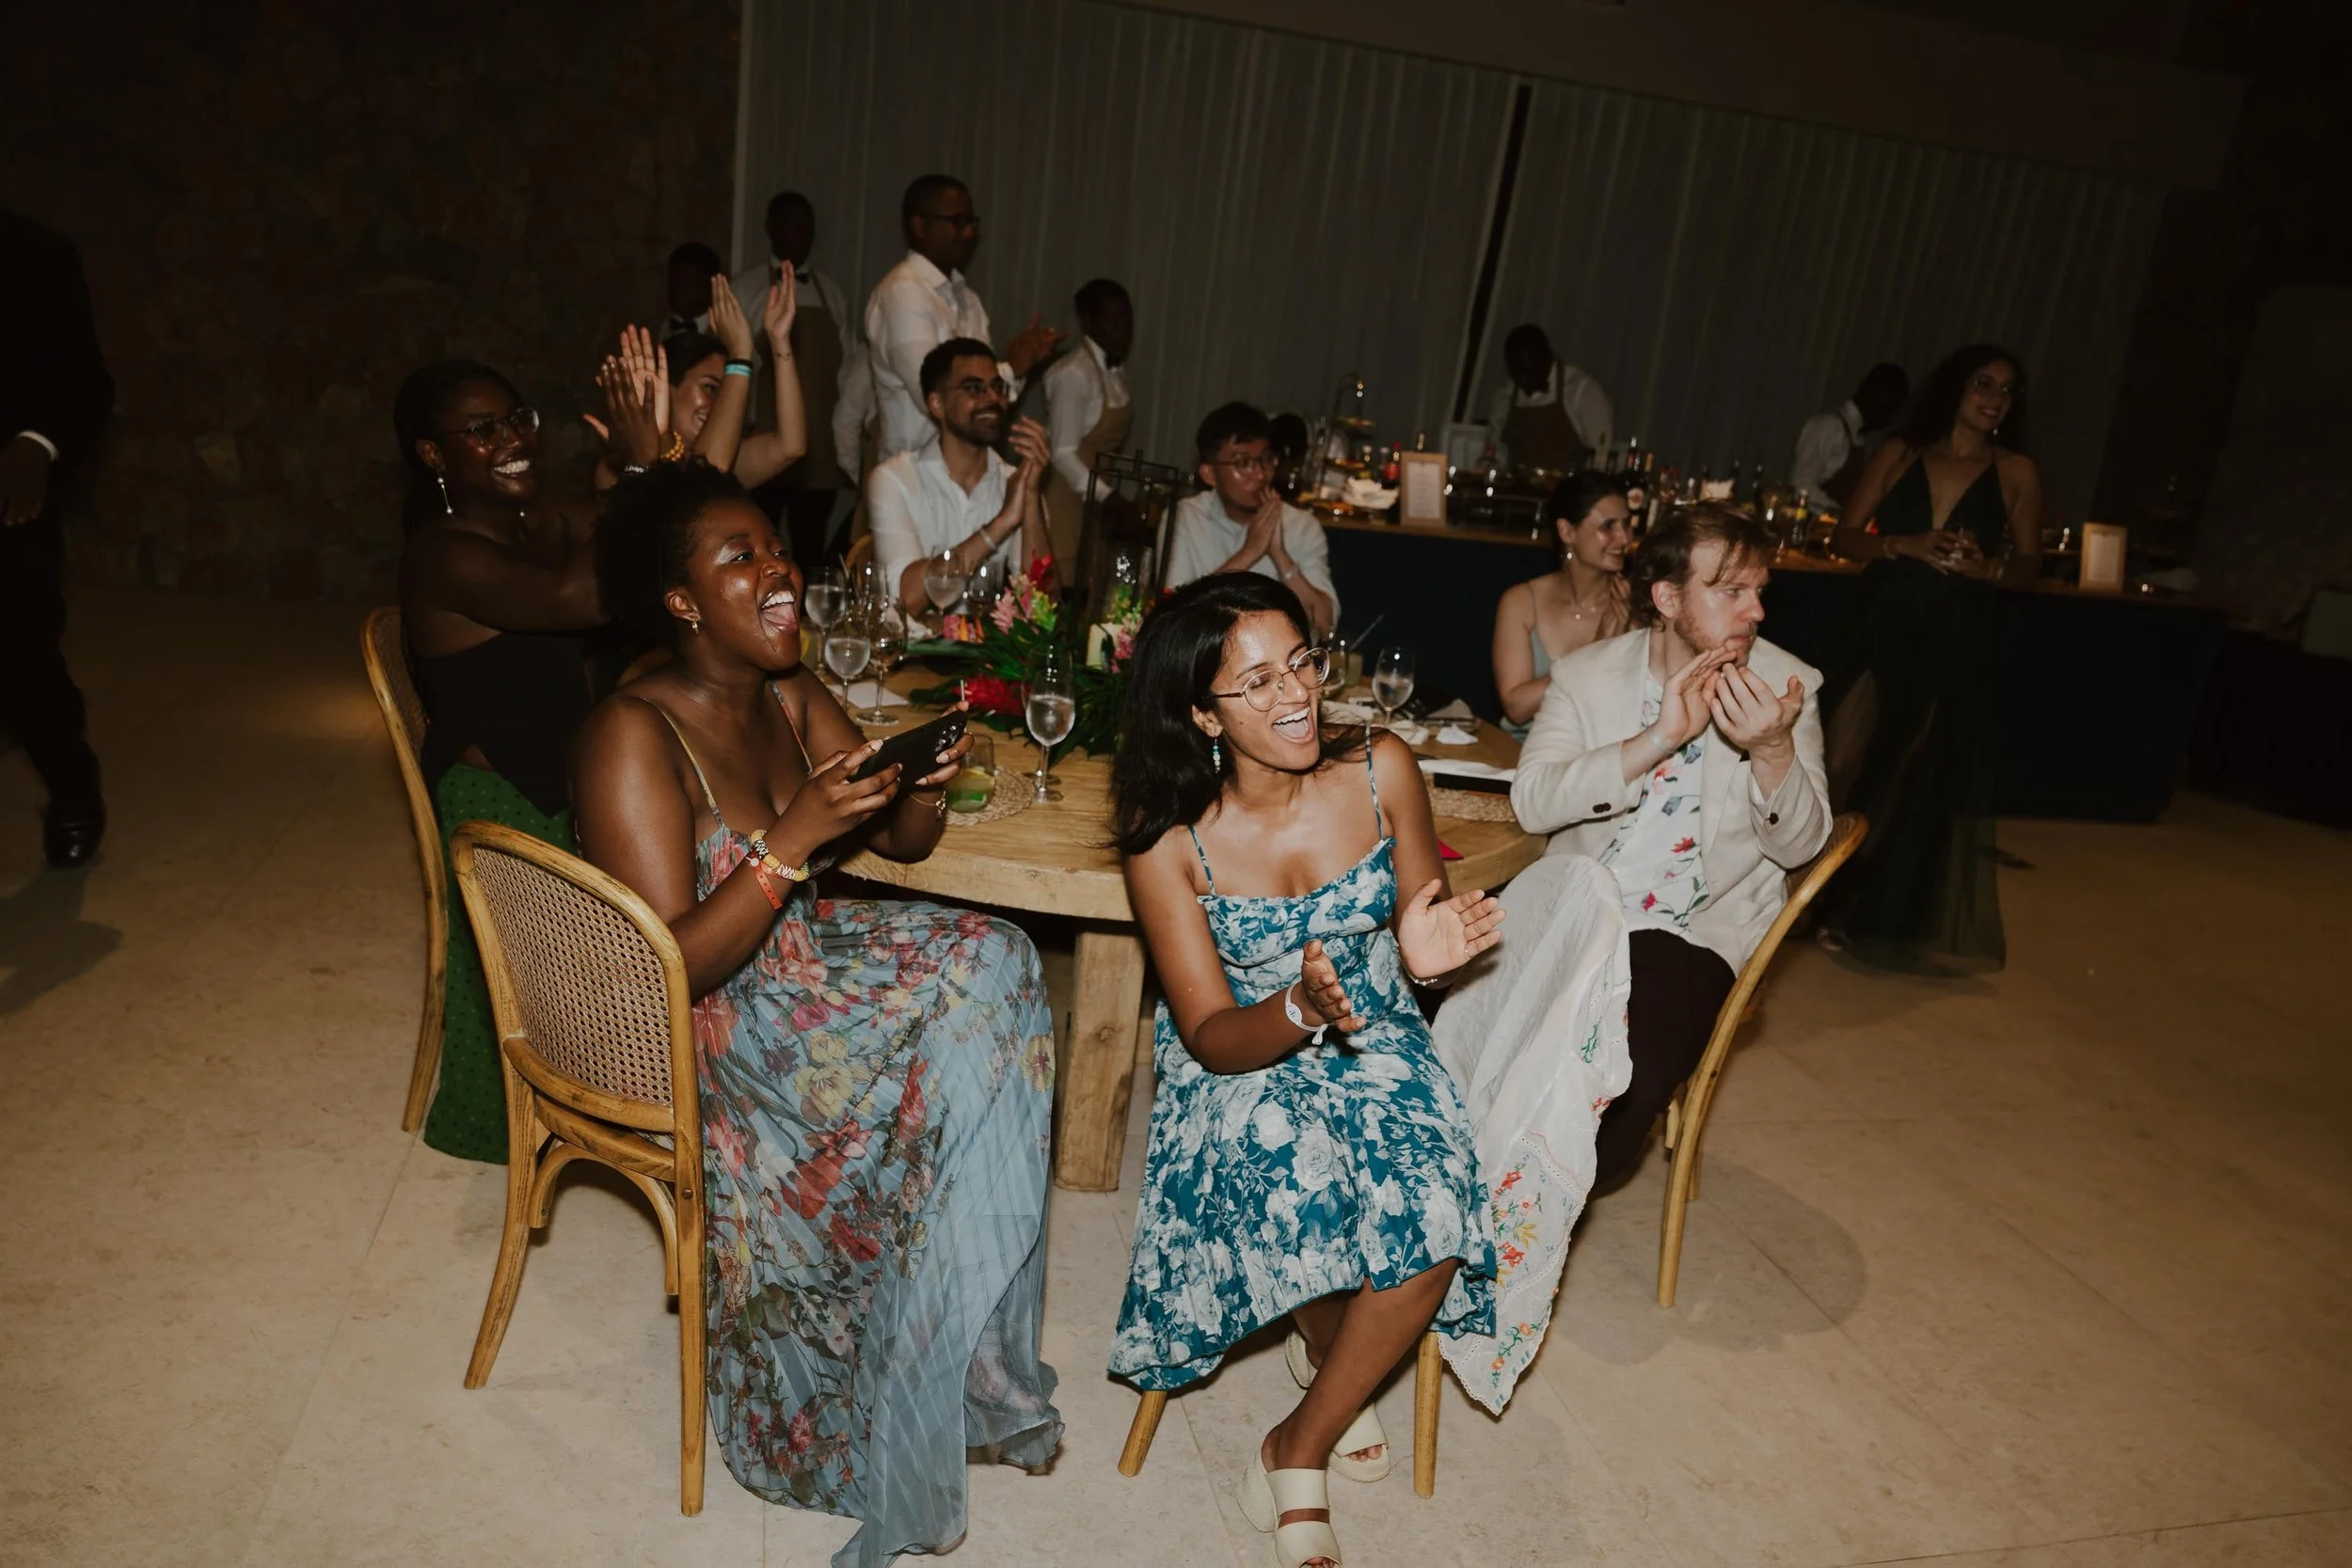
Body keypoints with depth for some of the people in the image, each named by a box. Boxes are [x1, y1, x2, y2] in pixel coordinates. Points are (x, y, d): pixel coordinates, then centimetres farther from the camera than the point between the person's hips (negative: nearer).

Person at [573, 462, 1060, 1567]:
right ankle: (959, 1369, 1)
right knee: (944, 1073, -23)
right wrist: (795, 839, -31)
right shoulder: (634, 737, -20)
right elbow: (669, 970, -25)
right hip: (687, 1041, -7)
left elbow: (901, 844, 10)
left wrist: (926, 787, -12)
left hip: (800, 965, 7)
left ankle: (968, 1355, -4)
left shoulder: (791, 699, 2)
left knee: (988, 959, -14)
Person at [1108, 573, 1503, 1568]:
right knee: (1307, 1200, -31)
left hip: (1376, 1041, 2)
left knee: (1438, 1216, -24)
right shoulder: (1169, 840, -15)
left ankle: (1299, 1451, 1)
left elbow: (1420, 927, 3)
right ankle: (1337, 1353, 8)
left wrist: (1425, 953, -23)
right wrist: (1303, 1010, -33)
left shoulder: (1381, 770, -10)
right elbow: (1213, 1038, -12)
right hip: (1239, 1067, -2)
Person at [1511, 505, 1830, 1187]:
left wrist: (1773, 749, -22)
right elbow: (1531, 802, -13)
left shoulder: (1787, 685, 2)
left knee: (1620, 1082, -28)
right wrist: (1657, 740, -23)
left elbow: (1799, 844, -2)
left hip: (1696, 926, -1)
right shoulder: (1586, 673, 2)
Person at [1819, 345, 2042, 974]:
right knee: (1852, 767, 2)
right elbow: (1845, 538, 2)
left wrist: (1989, 567, -13)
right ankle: (1833, 905, 17)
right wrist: (1906, 545, -15)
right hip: (1881, 631, 0)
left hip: (1956, 645, 0)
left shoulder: (2016, 471, 4)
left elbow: (2030, 563, 8)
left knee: (1931, 782, 3)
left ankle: (1898, 921, 16)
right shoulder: (1899, 453, 5)